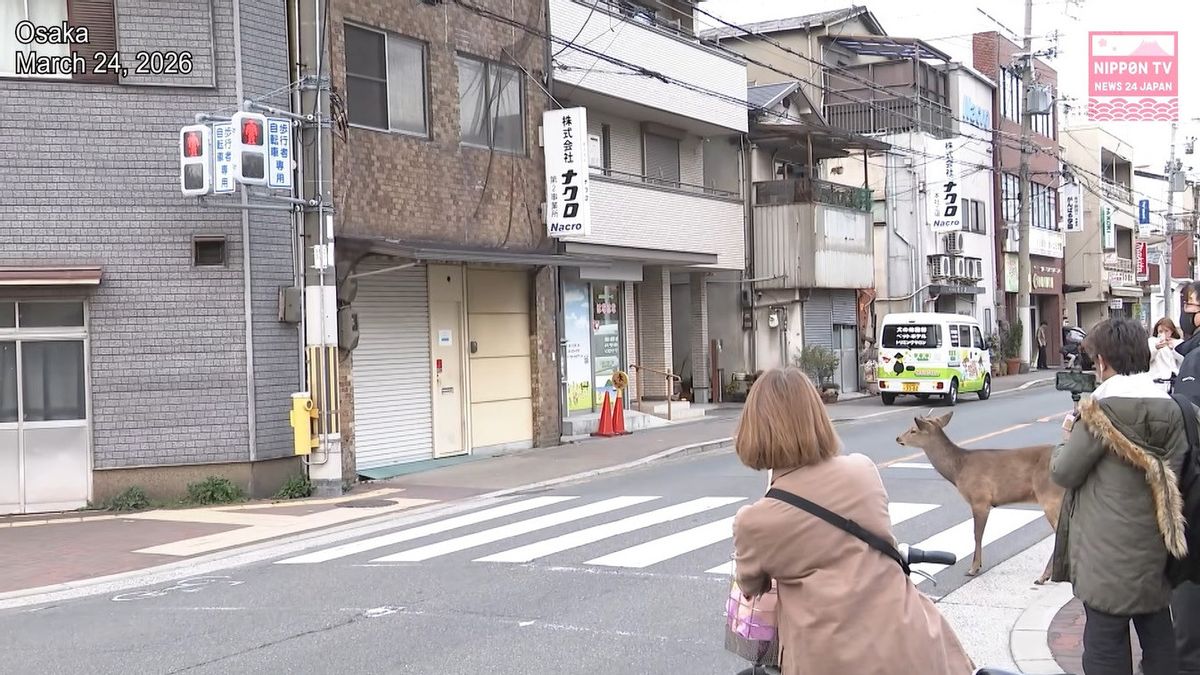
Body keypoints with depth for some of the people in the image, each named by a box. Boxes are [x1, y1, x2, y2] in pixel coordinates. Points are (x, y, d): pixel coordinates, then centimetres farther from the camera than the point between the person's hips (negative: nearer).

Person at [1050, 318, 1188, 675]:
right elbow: (1174, 471, 11)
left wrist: (1068, 442, 8)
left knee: (1106, 645, 4)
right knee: (1158, 636, 18)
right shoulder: (1171, 410, 2)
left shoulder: (1100, 411, -17)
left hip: (1108, 558, -6)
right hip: (1155, 552, 6)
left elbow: (1064, 473, -12)